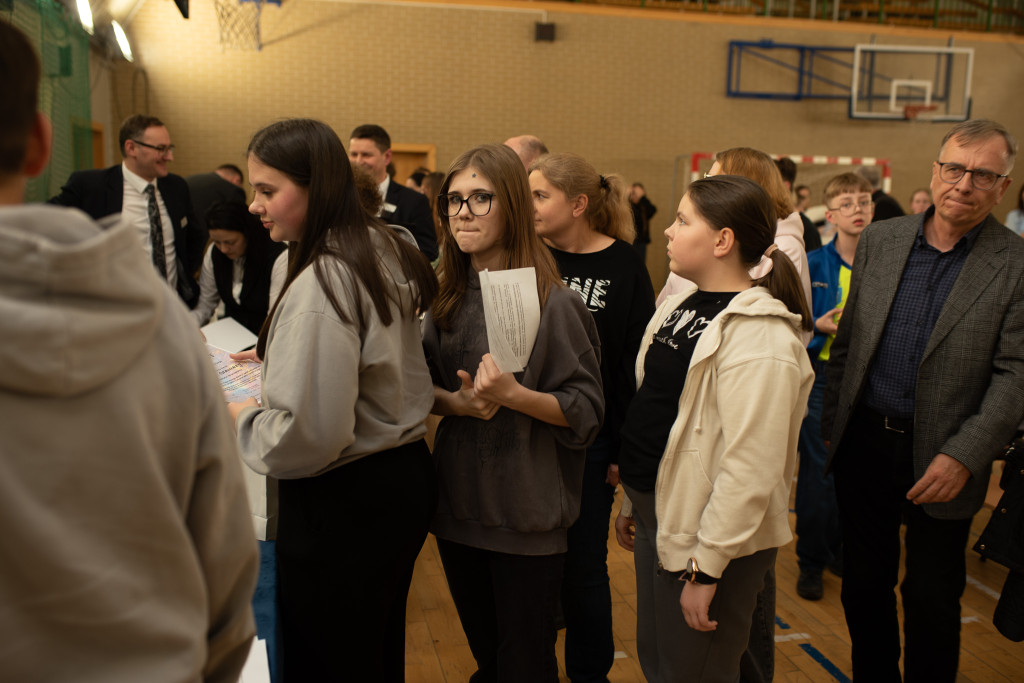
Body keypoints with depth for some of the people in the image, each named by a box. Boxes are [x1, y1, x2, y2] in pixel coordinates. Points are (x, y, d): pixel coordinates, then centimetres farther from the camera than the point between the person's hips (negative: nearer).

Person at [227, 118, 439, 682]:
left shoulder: (320, 286, -24)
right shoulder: (386, 253, 4)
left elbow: (308, 436, -28)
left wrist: (238, 415, -10)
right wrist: (278, 354, 17)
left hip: (341, 504, -9)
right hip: (403, 473, 9)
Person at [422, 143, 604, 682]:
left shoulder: (552, 301, -14)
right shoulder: (446, 297, 3)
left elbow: (586, 410, -12)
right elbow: (422, 388, 8)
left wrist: (515, 395, -27)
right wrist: (456, 401, -13)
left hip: (527, 514, -5)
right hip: (457, 503, 5)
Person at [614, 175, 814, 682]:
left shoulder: (762, 337, -22)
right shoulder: (682, 301, 6)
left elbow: (751, 468, -25)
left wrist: (707, 568, -22)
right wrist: (632, 502, 17)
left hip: (711, 539, -8)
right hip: (658, 515, 8)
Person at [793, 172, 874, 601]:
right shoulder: (811, 266, -4)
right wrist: (818, 326, -17)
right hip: (822, 376, -2)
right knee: (818, 471, 2)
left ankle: (840, 550, 32)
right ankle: (811, 562, 17)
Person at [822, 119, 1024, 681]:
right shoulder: (879, 240, 3)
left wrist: (964, 456, -19)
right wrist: (831, 424, 7)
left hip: (941, 462, -3)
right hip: (865, 442, 3)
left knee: (932, 602, 10)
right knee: (864, 585, 17)